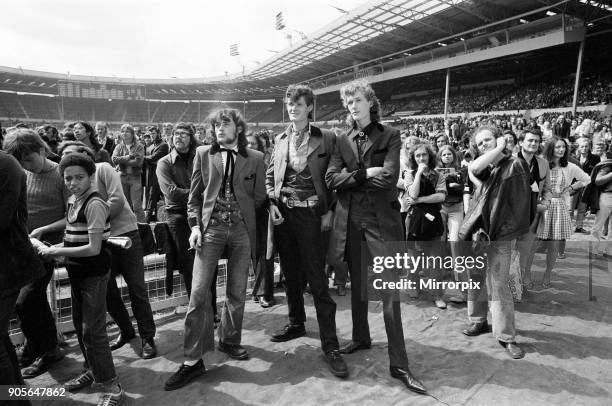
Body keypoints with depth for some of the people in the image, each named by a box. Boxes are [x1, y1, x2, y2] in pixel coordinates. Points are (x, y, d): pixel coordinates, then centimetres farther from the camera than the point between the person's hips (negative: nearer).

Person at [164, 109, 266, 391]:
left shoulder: (255, 158, 6)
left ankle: (229, 341, 31)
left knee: (237, 292, 9)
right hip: (210, 228, -1)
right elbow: (194, 195, 6)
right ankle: (193, 359, 3)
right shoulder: (203, 154, 7)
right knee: (199, 292, -7)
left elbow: (259, 196, 11)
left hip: (241, 230, 1)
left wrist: (240, 212, 3)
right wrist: (195, 224, -4)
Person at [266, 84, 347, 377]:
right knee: (290, 273, 15)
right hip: (283, 213, 5)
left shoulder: (326, 139, 0)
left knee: (317, 279, -6)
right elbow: (270, 175, 14)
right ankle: (296, 323, 35)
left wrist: (329, 211, -9)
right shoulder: (280, 140, 12)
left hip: (310, 214, -5)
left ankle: (330, 345, 3)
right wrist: (272, 204, 0)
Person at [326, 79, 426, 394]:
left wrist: (351, 177, -6)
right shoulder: (342, 141, 10)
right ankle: (360, 337, 38)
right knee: (357, 284, 18)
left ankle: (399, 364, 5)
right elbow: (331, 179, -4)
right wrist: (365, 173, -14)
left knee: (390, 290, -4)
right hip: (351, 221, 4)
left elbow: (389, 178, -15)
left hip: (382, 220, -4)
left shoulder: (389, 136, -1)